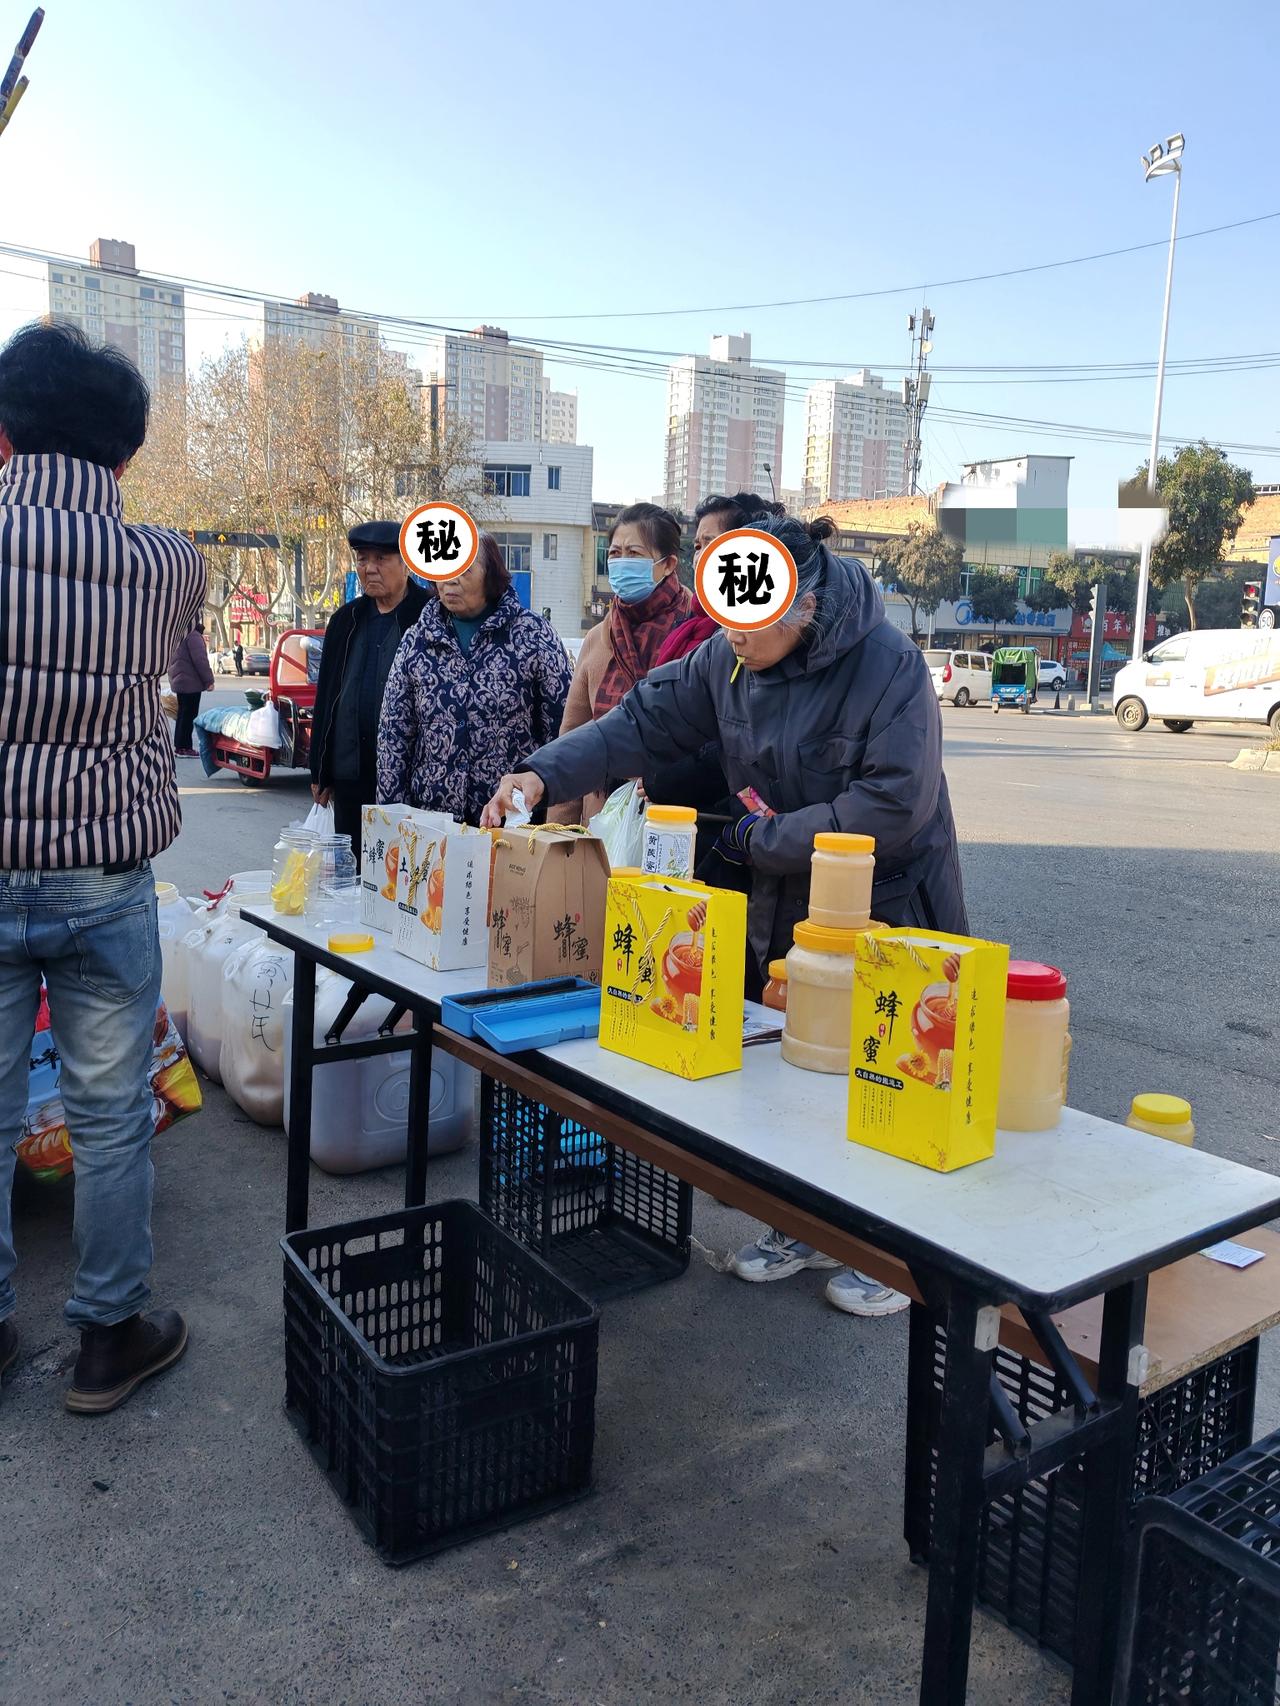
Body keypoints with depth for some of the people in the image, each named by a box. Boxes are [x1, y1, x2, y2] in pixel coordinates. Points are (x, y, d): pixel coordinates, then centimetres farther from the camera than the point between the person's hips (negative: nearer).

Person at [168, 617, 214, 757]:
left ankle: (179, 745, 16)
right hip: (190, 682, -10)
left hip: (179, 681, 10)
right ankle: (184, 747, -6)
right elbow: (200, 660, -20)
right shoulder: (193, 636, -15)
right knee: (189, 715, -6)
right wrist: (209, 680, -16)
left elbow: (173, 660, 23)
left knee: (182, 714, 13)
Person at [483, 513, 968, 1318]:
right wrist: (544, 774, -16)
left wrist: (758, 836, -20)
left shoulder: (888, 664, -23)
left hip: (884, 917, -6)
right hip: (783, 911, 6)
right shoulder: (728, 657, -4)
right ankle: (808, 1225, 37)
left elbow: (891, 810, -27)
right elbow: (644, 722, -1)